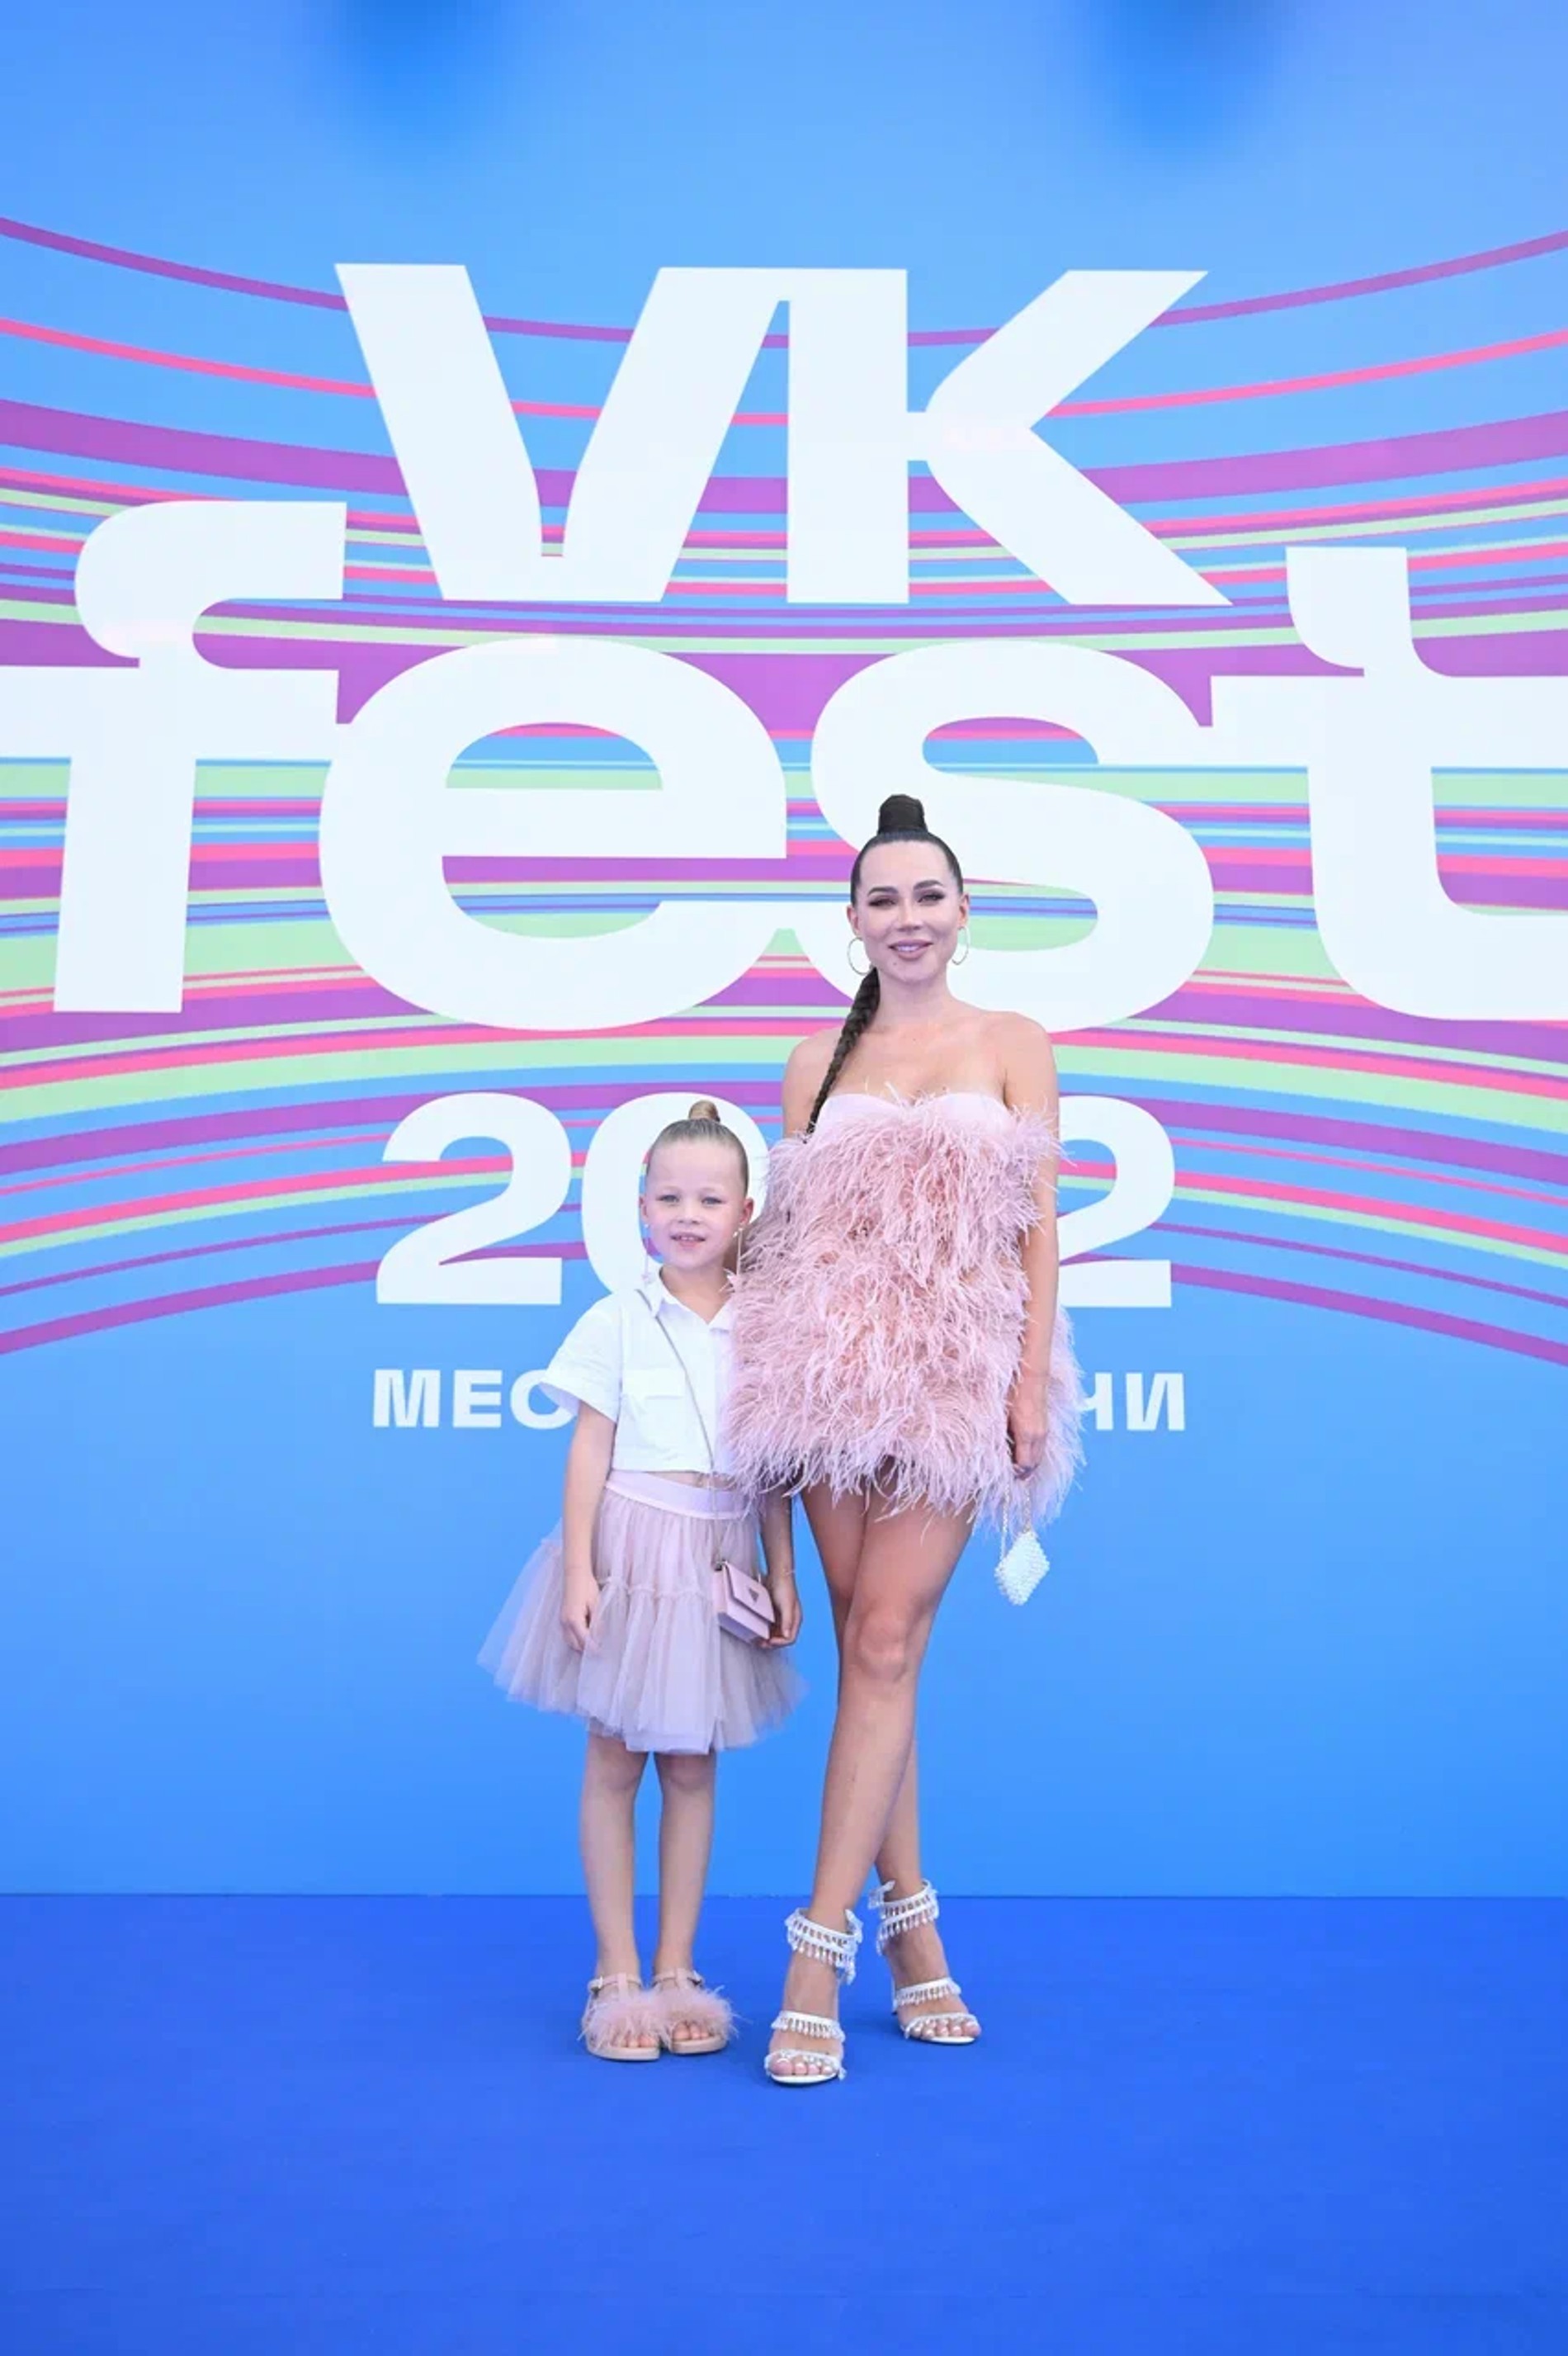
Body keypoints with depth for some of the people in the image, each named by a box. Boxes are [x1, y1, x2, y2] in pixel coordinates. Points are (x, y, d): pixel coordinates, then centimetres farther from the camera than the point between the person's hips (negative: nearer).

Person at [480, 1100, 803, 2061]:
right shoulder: (617, 1322, -5)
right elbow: (589, 1452, -4)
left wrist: (783, 1576, 3)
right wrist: (578, 1568, -11)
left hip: (718, 1559, 2)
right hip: (632, 1547, -2)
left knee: (692, 1768, 10)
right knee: (615, 1764, 6)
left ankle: (677, 1971, 21)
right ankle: (617, 1975, 17)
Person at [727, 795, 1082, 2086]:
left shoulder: (1013, 1045, 7)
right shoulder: (817, 1059, 12)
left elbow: (1039, 1223, 2)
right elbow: (786, 1227, 11)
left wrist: (1033, 1382, -7)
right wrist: (768, 1383, 5)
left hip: (957, 1373, -2)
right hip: (830, 1367, 2)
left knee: (886, 1641, -7)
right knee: (872, 1650, 6)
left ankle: (821, 1948, 0)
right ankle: (910, 1924, 20)